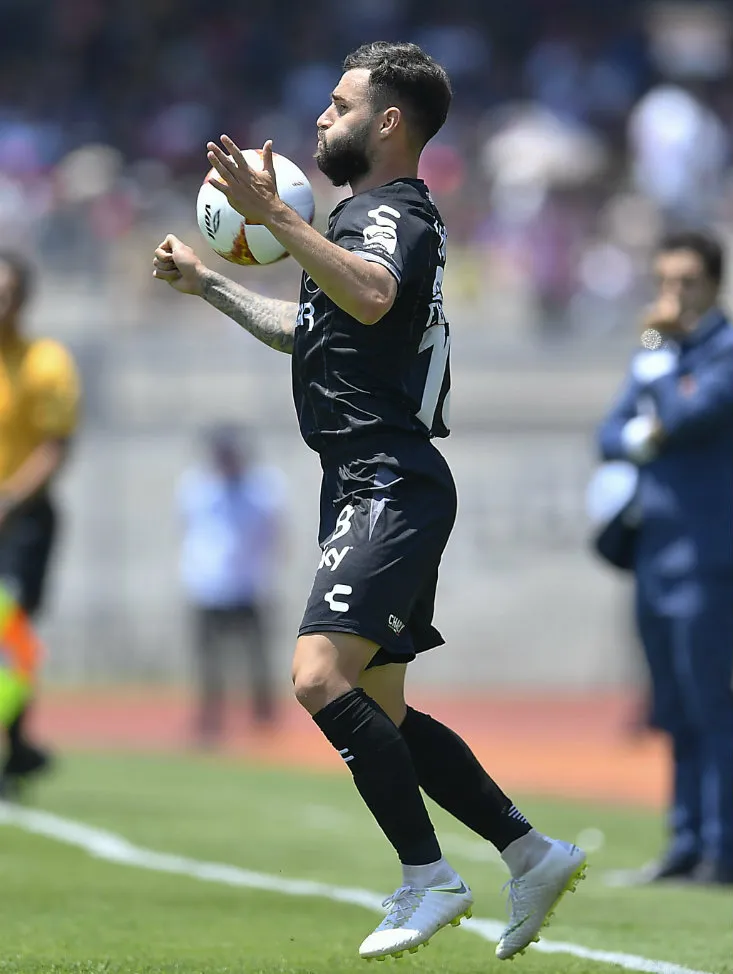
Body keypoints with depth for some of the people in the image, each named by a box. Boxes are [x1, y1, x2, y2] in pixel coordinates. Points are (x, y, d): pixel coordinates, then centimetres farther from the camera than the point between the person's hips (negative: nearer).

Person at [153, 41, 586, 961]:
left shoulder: (395, 212, -9)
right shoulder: (368, 215, 23)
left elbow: (369, 297, -34)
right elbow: (307, 328, 40)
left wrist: (272, 215, -35)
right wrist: (205, 282, 39)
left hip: (391, 490, -11)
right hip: (366, 493, 11)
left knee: (322, 679, -24)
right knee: (378, 714, 12)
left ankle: (427, 877, -19)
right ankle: (532, 855, 17)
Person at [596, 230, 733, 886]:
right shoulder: (655, 354, 18)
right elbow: (612, 436, 14)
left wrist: (661, 352, -9)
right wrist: (640, 439, -7)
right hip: (653, 553, 8)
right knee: (677, 712, 11)